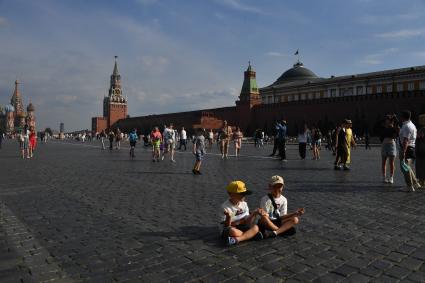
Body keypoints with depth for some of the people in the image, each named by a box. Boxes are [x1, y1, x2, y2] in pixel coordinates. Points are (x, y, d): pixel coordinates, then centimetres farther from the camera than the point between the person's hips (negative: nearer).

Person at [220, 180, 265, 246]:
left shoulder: (244, 204, 3)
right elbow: (227, 225, -13)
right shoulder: (225, 207, -13)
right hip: (229, 230, -6)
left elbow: (247, 221, 1)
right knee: (233, 231, -40)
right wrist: (228, 217, -33)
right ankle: (251, 234, -20)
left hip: (242, 228, 6)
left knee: (255, 227, -24)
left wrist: (254, 213, -15)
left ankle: (236, 239, -36)